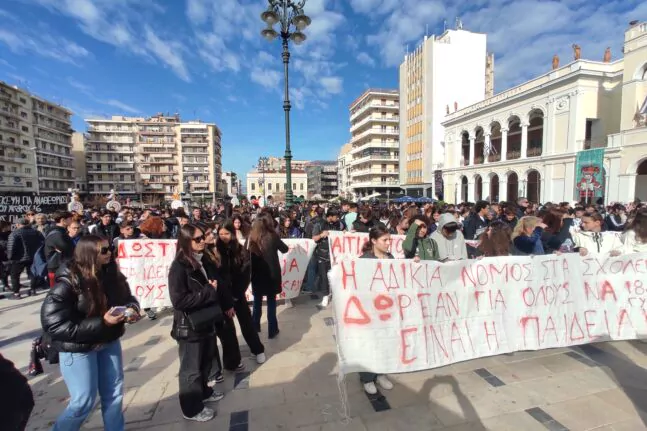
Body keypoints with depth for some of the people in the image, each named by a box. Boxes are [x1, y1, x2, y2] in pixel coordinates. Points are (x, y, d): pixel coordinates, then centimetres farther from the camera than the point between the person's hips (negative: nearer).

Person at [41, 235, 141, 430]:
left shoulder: (111, 274, -6)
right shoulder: (68, 283, -21)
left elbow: (127, 298, 8)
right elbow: (54, 325, -22)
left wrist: (131, 309, -15)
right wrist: (101, 323, -28)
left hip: (109, 342, 5)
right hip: (78, 348, -5)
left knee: (114, 394, 16)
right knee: (83, 402, 7)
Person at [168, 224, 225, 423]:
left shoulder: (202, 261, 4)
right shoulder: (179, 267, -19)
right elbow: (179, 300, -25)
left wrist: (213, 287, -2)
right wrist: (208, 292, -21)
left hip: (206, 321, 7)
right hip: (189, 326, -7)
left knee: (206, 361, 22)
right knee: (191, 368, 10)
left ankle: (203, 391, 43)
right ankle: (191, 408, 28)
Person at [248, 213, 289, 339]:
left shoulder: (251, 237, -4)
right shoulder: (272, 236, -14)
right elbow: (285, 249, -1)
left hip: (256, 273, 4)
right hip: (271, 273, -3)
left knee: (257, 301, 18)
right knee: (271, 302, 8)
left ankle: (255, 327, 32)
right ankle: (272, 330, 16)